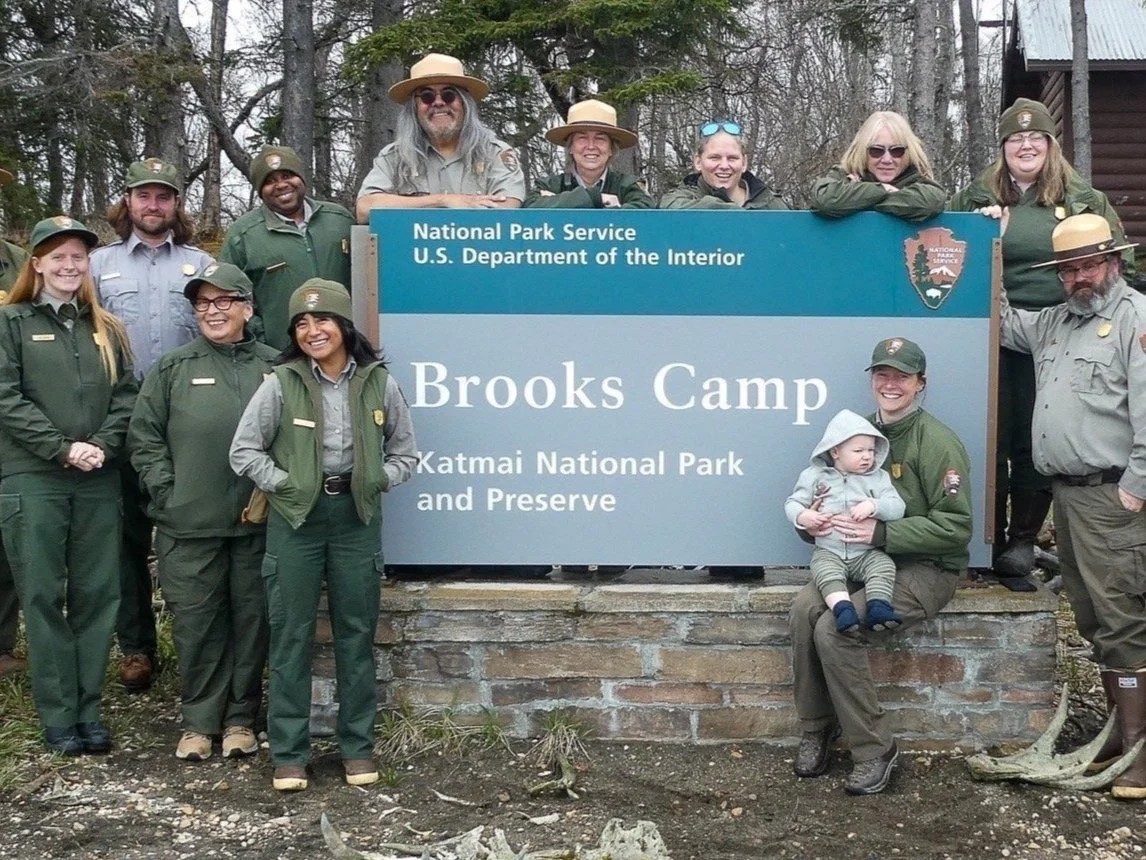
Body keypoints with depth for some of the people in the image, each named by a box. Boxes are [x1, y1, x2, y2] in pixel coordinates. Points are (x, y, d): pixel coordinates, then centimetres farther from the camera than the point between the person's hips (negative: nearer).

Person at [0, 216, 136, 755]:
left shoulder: (105, 329, 14)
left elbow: (125, 397, 7)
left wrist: (102, 447, -10)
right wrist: (63, 449, -13)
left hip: (98, 482, 3)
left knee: (97, 596, 4)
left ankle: (88, 709, 12)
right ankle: (57, 716, 7)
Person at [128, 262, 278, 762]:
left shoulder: (274, 368, 7)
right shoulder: (173, 369, 7)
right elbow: (144, 436, 6)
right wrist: (166, 490, -3)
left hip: (257, 521, 0)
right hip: (188, 524, 0)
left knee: (251, 619, 7)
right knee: (195, 622, 4)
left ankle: (241, 718, 21)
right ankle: (199, 721, 17)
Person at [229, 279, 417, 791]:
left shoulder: (378, 383, 1)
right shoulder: (281, 383, -4)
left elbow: (405, 453, 9)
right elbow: (244, 451, 0)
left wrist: (375, 482, -5)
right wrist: (285, 485, -7)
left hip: (356, 517, 1)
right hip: (294, 517, -1)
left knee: (356, 633, 8)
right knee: (291, 635, 3)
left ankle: (357, 748, 20)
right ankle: (289, 753, 12)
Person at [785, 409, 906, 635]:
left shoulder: (878, 478, 6)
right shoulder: (815, 475, 6)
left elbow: (897, 507, -3)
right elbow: (793, 503, 7)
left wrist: (872, 505, -22)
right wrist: (803, 516, -15)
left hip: (867, 552, 1)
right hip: (828, 551, -1)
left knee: (884, 565, -26)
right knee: (826, 572, -29)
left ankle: (878, 607, -38)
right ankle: (843, 609, -45)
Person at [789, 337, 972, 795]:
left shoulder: (937, 442, -10)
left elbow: (955, 527, -16)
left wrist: (881, 533, -23)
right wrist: (813, 521, -6)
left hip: (925, 569, -6)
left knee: (835, 629, -26)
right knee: (804, 608, -22)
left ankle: (874, 749, -10)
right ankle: (816, 731, -5)